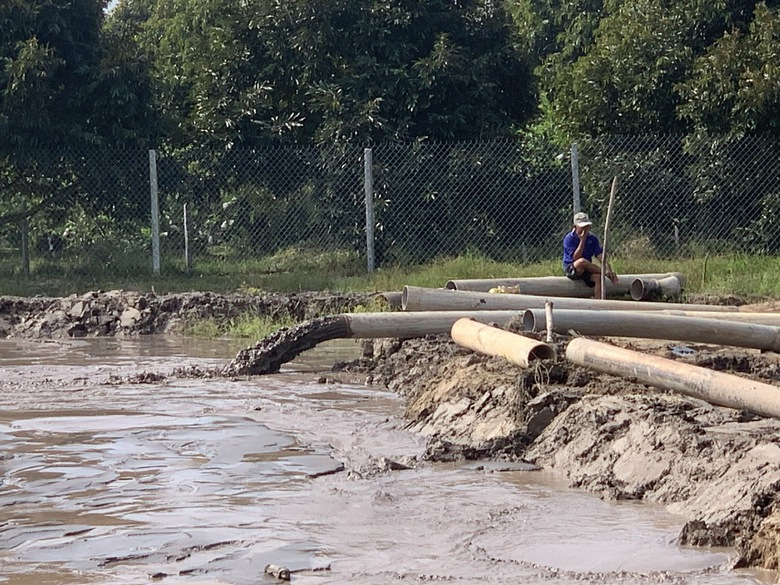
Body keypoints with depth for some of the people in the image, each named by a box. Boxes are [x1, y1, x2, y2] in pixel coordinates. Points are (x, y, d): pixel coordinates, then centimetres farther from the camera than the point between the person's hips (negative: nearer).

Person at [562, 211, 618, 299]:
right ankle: (604, 272, -18)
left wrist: (607, 268, -22)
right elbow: (575, 258, -20)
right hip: (571, 269, -4)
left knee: (598, 277, -28)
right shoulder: (569, 238, -11)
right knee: (582, 261, -37)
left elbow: (600, 255, -5)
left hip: (587, 269, 4)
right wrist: (582, 240, -21)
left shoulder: (592, 238, 3)